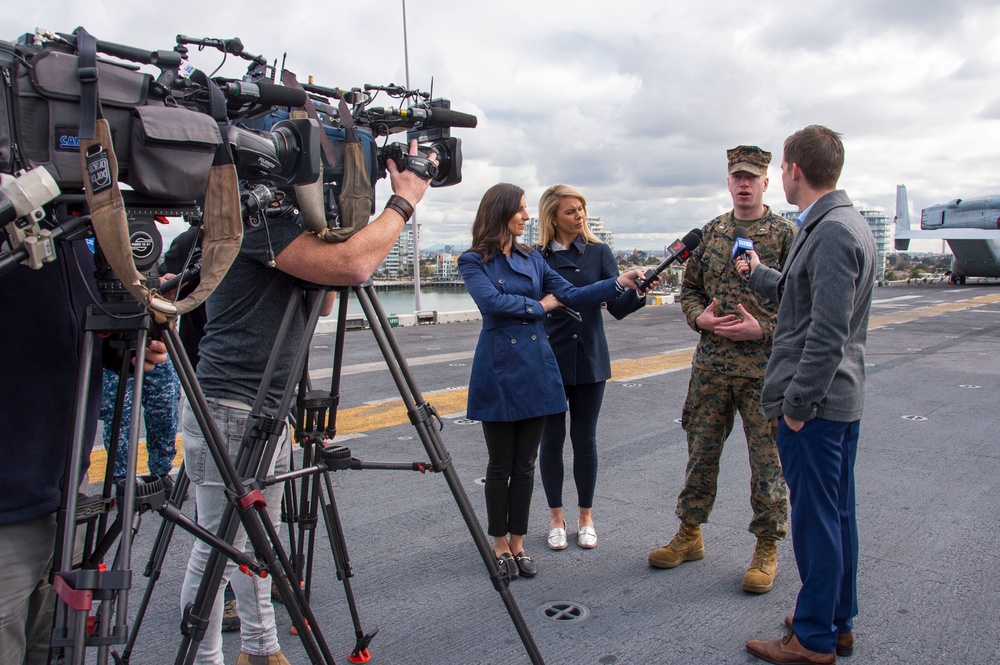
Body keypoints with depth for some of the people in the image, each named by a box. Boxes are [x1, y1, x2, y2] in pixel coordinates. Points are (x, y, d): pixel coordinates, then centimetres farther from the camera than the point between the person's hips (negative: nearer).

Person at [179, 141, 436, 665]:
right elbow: (352, 266, -30)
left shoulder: (275, 215, 13)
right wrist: (403, 201, -15)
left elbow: (323, 299, 16)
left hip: (269, 413, 10)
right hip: (231, 412, -10)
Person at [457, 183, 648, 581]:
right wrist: (539, 305, -6)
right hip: (498, 370, -4)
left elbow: (570, 295, 4)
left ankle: (517, 543, 22)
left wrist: (620, 283, -7)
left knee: (525, 464, 9)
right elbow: (492, 300, -19)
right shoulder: (473, 262, -2)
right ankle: (500, 545, 21)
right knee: (501, 465, 5)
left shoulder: (532, 258, 12)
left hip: (537, 369, 4)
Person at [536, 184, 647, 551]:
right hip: (548, 362, 0)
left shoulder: (599, 252, 2)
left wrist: (638, 292, -26)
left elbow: (617, 306, -6)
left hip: (589, 360, 1)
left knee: (585, 439, 8)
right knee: (551, 439, 6)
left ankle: (586, 515, 25)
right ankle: (556, 516, 23)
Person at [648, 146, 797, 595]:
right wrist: (700, 316, -5)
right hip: (711, 364, 4)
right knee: (701, 451, 12)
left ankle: (767, 549, 21)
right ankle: (690, 534, 29)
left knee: (768, 460, 5)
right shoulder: (709, 233, 9)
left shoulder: (785, 235, -3)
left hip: (766, 368, -4)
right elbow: (689, 289, 15)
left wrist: (762, 329, -17)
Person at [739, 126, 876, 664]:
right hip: (841, 398, 10)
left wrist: (798, 403, -18)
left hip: (815, 402, -10)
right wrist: (758, 274, 32)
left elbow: (828, 332, -24)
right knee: (837, 513, 18)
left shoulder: (831, 232, -20)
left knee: (815, 518, 2)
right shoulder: (845, 223, 12)